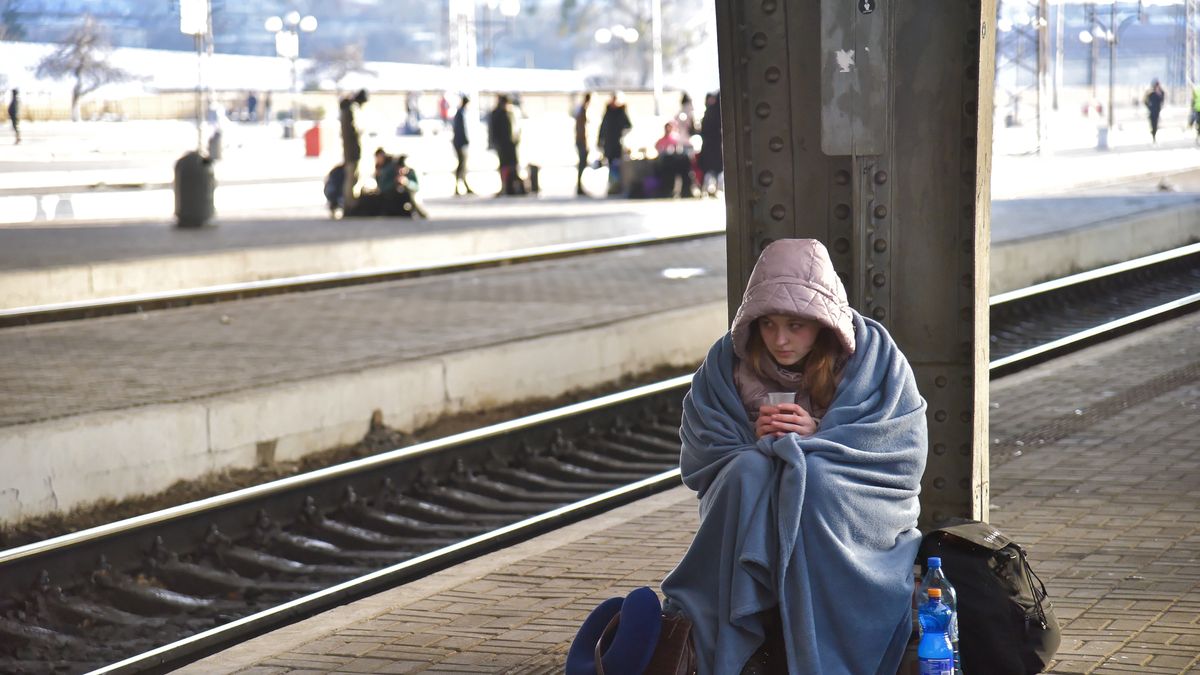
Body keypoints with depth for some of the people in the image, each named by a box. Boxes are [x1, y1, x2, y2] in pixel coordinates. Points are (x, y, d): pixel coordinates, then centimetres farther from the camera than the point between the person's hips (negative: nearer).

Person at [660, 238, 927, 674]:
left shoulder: (875, 355, -4)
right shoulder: (727, 362, 1)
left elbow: (906, 451, -10)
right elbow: (698, 460, 2)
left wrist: (817, 435, -19)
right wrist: (758, 443, -16)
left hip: (854, 508, -2)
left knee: (813, 478, -34)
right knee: (749, 471, -31)